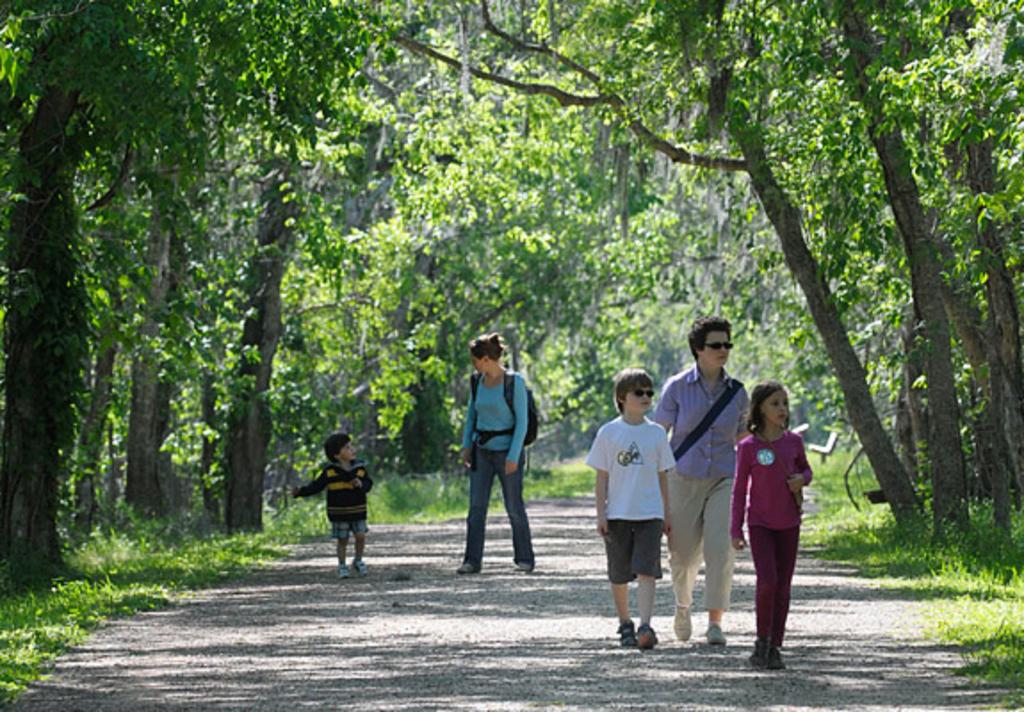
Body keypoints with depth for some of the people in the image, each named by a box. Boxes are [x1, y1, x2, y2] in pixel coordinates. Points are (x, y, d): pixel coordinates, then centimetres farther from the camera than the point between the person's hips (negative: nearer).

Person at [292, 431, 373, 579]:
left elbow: (368, 483, -1)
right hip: (339, 512, -2)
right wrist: (300, 492, -12)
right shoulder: (329, 471, -7)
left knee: (361, 536, -3)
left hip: (357, 511, 2)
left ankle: (358, 561, 21)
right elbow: (316, 486, -2)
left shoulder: (360, 468, -2)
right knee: (342, 540, 4)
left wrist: (361, 484, -24)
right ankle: (342, 566, 19)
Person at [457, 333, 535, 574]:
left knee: (514, 507, 3)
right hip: (481, 451, 5)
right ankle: (472, 561, -2)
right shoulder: (477, 381, 4)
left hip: (507, 450, -5)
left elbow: (522, 421, -13)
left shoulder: (514, 382, -12)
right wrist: (466, 445, 7)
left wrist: (514, 456, -17)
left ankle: (524, 558, 16)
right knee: (476, 506, -2)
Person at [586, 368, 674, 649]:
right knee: (619, 575, 9)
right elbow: (602, 478, 2)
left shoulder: (656, 433, 6)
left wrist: (666, 515, 10)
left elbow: (662, 476, 11)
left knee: (646, 571, -13)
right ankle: (625, 625, 25)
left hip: (649, 513, 0)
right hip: (617, 513, 0)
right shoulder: (609, 433, 1)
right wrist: (601, 514, -3)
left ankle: (645, 626, -21)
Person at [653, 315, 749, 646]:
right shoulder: (677, 387, -4)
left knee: (720, 548, -16)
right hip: (684, 479, -1)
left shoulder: (736, 392, 4)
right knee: (683, 553, 8)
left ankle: (715, 622, -14)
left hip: (723, 479, 1)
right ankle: (682, 606, 38)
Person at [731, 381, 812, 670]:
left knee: (783, 585, 3)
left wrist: (801, 480, -8)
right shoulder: (748, 447, -7)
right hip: (760, 524, -3)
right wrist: (736, 530, -4)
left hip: (789, 524, 3)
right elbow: (740, 489, -2)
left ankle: (775, 647, 11)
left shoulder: (794, 441, 1)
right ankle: (762, 640, 0)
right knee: (767, 581, -17)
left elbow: (805, 470, 17)